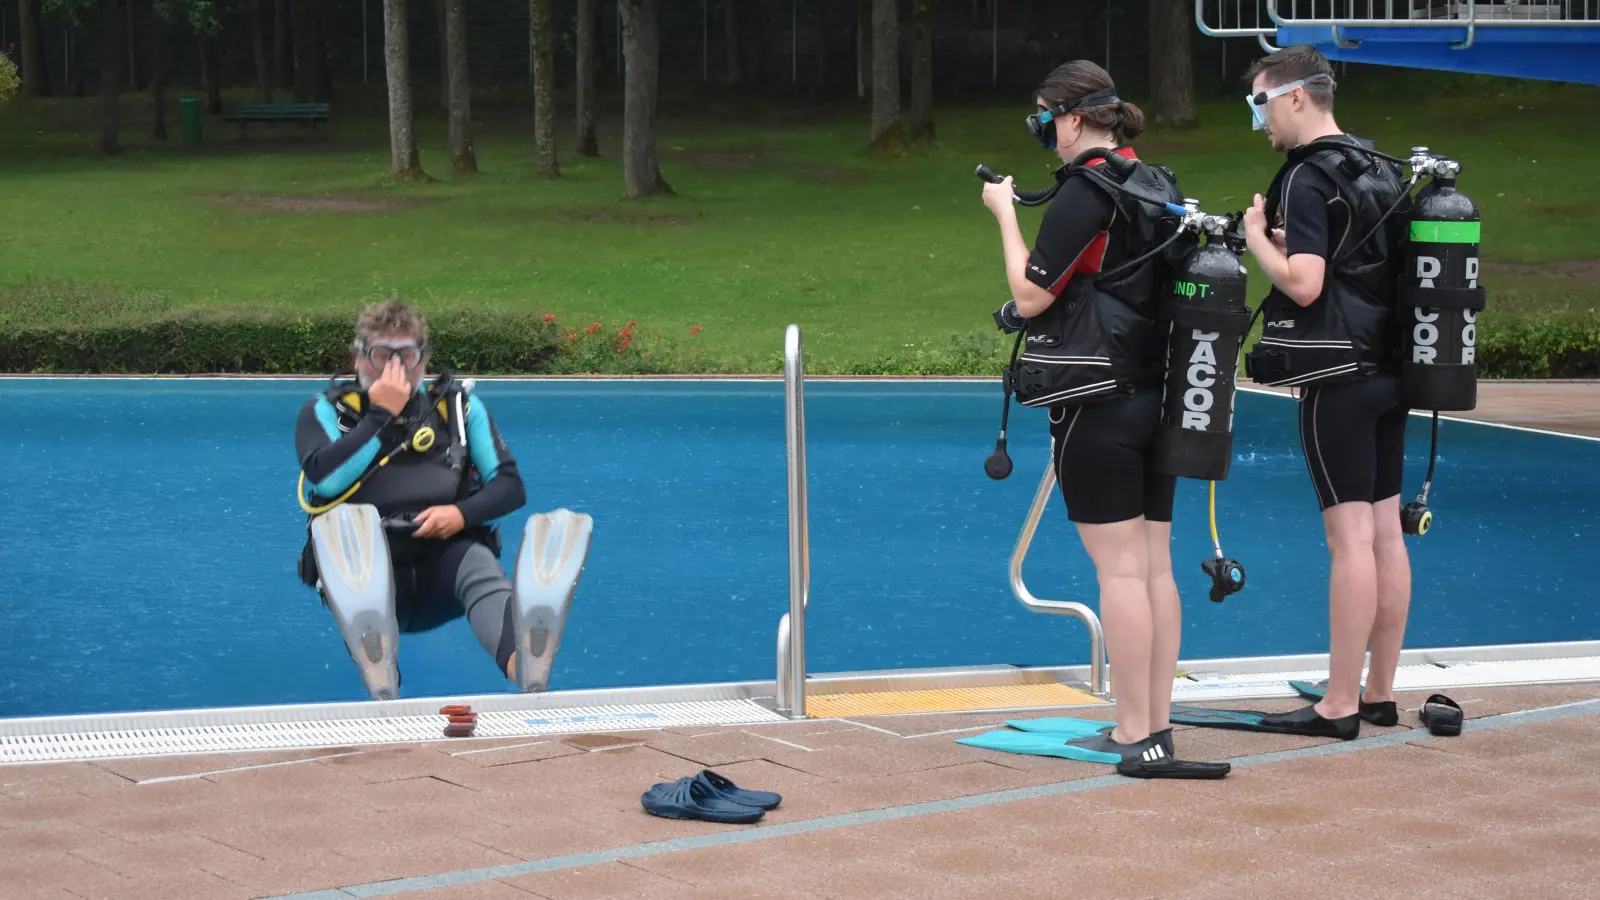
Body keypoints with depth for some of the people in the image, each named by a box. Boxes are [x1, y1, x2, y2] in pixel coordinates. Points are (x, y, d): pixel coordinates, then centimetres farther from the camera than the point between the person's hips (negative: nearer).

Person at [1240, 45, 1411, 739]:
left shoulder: (1307, 180, -13)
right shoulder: (1381, 172, 14)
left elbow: (1303, 285, -21)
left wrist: (1258, 239, -5)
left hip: (1336, 380, -9)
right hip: (1388, 371, 9)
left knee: (1350, 537, -8)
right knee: (1385, 531, 10)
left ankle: (1339, 707, -6)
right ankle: (1380, 693, 16)